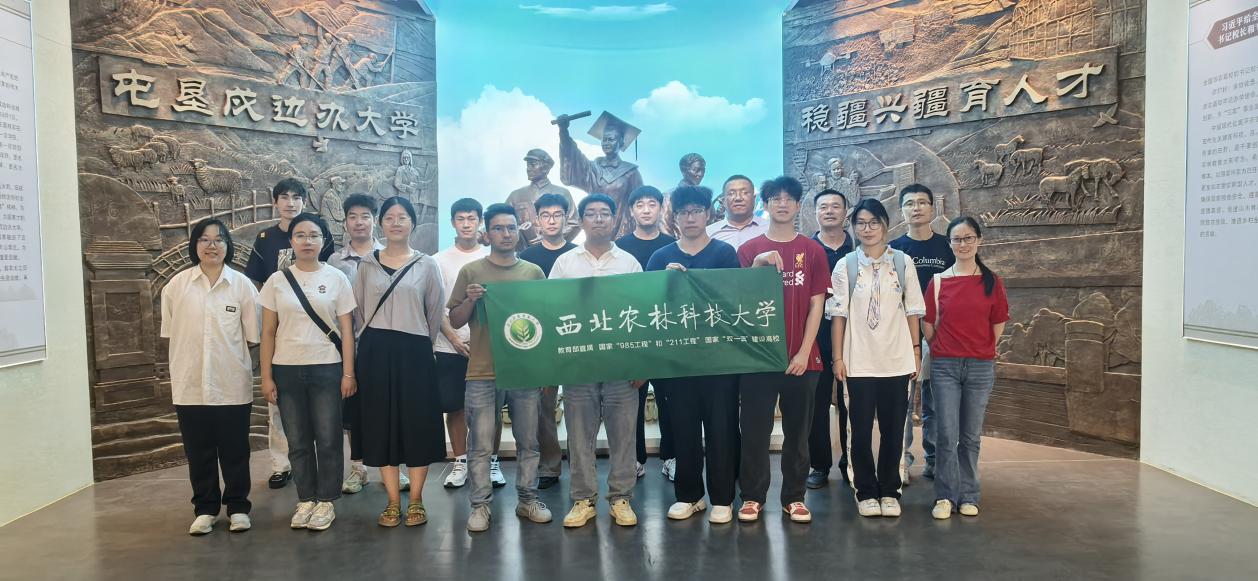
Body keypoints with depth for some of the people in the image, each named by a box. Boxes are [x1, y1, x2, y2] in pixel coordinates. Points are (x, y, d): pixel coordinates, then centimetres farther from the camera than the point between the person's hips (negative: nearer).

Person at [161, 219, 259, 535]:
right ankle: (205, 509, 25)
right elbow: (170, 333, 7)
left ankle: (237, 507, 23)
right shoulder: (177, 285, 0)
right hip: (190, 385, 1)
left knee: (234, 451, 9)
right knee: (199, 453, 11)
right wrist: (182, 369, 7)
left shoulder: (242, 285, -4)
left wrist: (235, 362, 1)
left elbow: (252, 336, 1)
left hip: (232, 385, -1)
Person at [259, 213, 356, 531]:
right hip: (287, 370, 2)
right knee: (298, 441, 9)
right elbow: (268, 332, 5)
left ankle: (326, 502, 15)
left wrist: (348, 373, -4)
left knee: (328, 440, 2)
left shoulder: (336, 278, 1)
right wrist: (266, 377, 0)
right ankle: (305, 500, 22)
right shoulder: (277, 281, 4)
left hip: (327, 369, -1)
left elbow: (346, 330, 1)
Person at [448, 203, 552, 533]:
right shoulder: (471, 271, 3)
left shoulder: (534, 272, 8)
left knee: (528, 442, 10)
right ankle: (481, 505, 12)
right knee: (480, 445, 2)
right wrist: (470, 300, -13)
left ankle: (527, 499, 22)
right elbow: (455, 321, 5)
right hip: (483, 373, -2)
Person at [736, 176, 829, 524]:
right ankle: (752, 496, 15)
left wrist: (804, 352, -5)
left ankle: (794, 497, 19)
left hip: (801, 358, 0)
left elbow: (816, 304, 2)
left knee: (797, 432, 8)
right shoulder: (749, 250, 4)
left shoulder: (812, 251, 4)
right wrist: (758, 264, -15)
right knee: (755, 431, 4)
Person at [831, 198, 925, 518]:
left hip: (897, 359, 1)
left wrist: (916, 351, 3)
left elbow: (912, 311, 6)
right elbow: (839, 315, 1)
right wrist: (838, 357, -2)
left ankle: (889, 491, 19)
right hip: (859, 361, -1)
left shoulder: (903, 262, 3)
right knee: (861, 429, 4)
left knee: (893, 429, 6)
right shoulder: (845, 266, 1)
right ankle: (866, 491, 16)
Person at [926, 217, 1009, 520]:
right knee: (946, 435, -1)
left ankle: (968, 496, 20)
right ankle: (945, 497, 9)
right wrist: (945, 350, 10)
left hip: (981, 367, 1)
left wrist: (979, 351, 9)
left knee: (971, 436, 9)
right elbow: (928, 326, 6)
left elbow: (997, 327, 7)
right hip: (945, 366, -1)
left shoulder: (992, 282, 2)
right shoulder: (938, 282, 1)